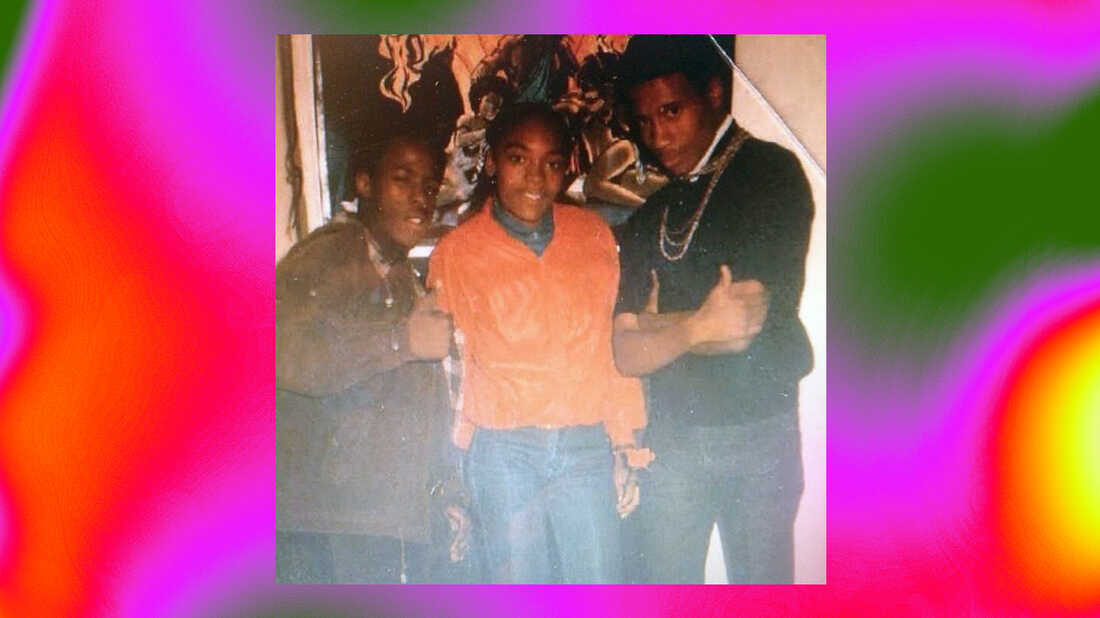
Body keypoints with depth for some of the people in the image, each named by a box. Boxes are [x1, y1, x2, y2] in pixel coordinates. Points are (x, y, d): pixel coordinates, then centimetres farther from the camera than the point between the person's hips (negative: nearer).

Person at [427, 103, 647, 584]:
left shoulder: (594, 235, 6)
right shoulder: (455, 252, 2)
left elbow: (616, 345, 10)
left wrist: (624, 448, 8)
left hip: (587, 448, 1)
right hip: (502, 453, -1)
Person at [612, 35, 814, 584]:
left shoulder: (771, 173, -3)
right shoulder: (650, 216, 14)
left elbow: (746, 323, -13)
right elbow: (627, 355, 3)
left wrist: (656, 324, -1)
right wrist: (694, 325, -14)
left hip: (758, 431, -4)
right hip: (669, 435, 4)